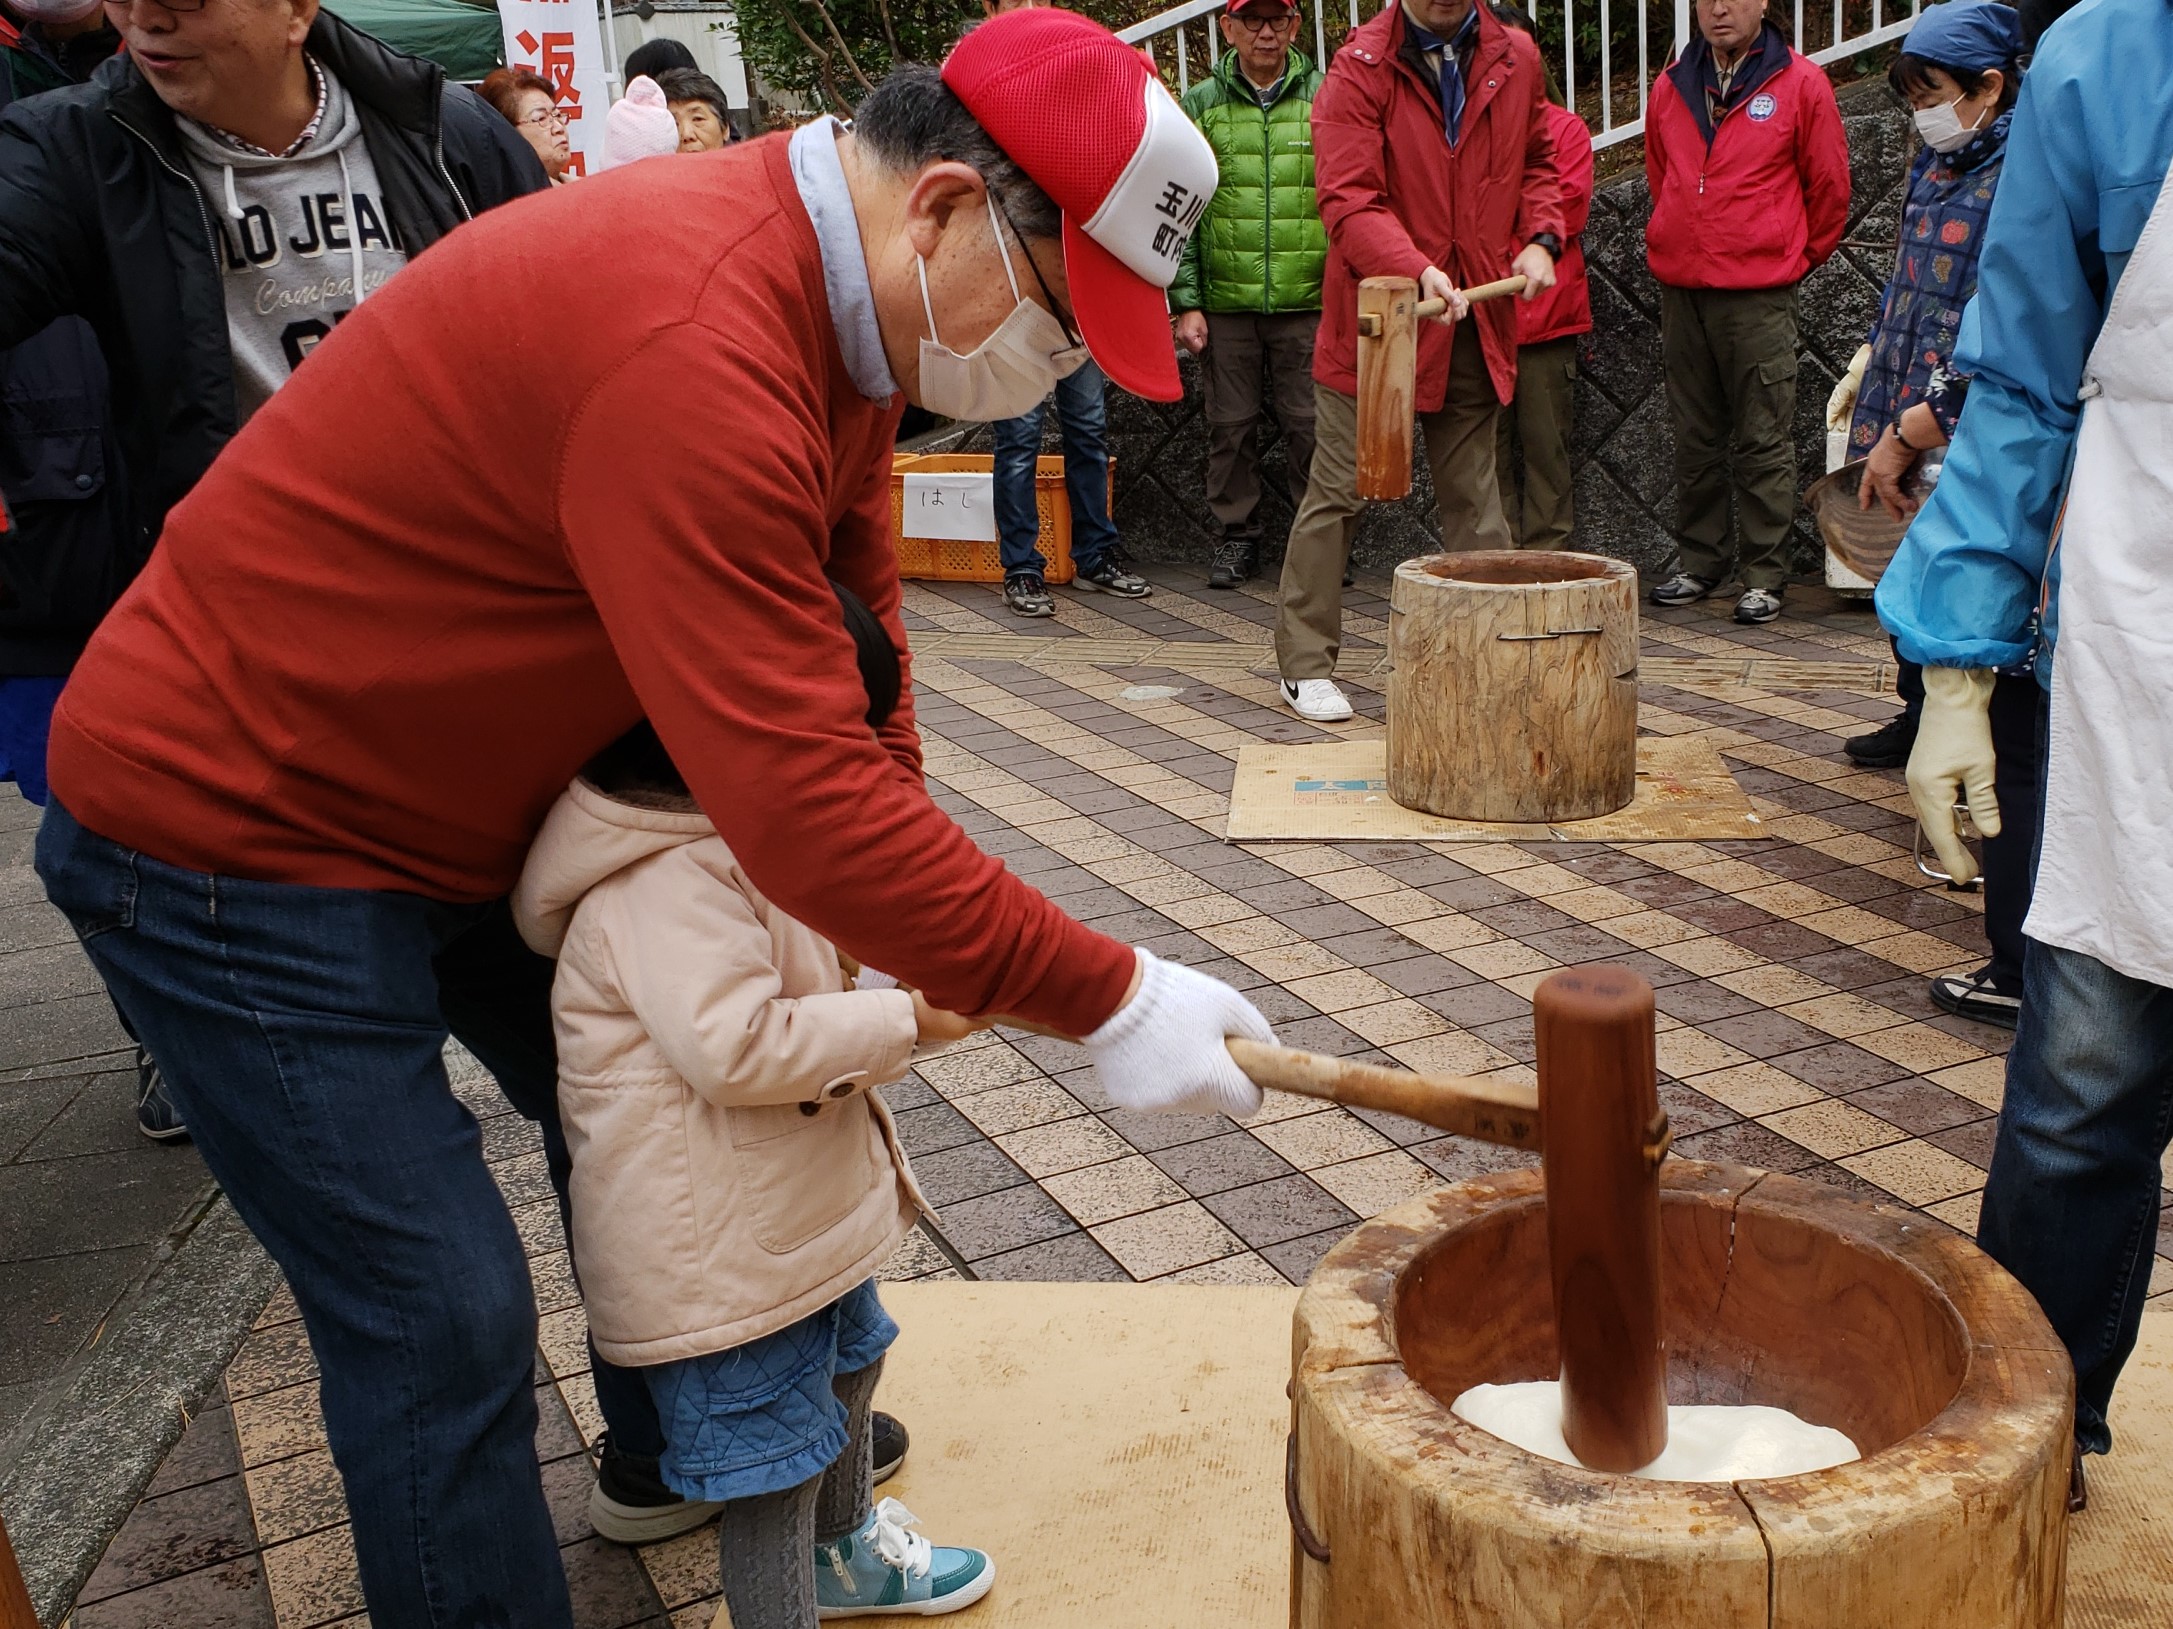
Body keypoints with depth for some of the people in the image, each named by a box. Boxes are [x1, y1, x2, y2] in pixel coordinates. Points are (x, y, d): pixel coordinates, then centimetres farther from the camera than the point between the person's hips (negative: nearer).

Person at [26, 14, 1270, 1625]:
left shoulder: (841, 285, -3)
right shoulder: (696, 349, -36)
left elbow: (847, 605, 4)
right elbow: (796, 801, -38)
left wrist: (910, 897, -4)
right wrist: (1107, 999, -30)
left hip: (465, 806, 10)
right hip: (234, 830, -10)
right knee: (443, 1322, -7)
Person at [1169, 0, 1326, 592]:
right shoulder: (1199, 106, 6)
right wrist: (1185, 302, -2)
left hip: (1308, 300, -1)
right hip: (1224, 302, 1)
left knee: (1310, 425, 2)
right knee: (1230, 426, 7)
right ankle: (1237, 537, 21)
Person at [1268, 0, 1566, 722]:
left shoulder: (1514, 59, 7)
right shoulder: (1360, 68, -9)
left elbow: (1537, 162, 21)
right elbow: (1347, 199, -18)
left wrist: (1540, 237, 2)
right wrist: (1417, 271, -32)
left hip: (1475, 320, 5)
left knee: (1473, 494, 11)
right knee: (1339, 489, 1)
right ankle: (1305, 663, 11)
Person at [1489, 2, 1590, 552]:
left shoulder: (1564, 128, 8)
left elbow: (1570, 209, -2)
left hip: (1547, 313, -1)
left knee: (1546, 442, 1)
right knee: (1487, 444, 4)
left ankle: (1547, 555, 7)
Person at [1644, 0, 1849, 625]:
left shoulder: (1800, 84, 0)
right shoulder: (1672, 86, 11)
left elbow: (1828, 187, 6)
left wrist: (1796, 257, 12)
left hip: (1760, 296, -4)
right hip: (1680, 291, 4)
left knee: (1763, 441, -1)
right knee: (1694, 438, 10)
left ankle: (1765, 576, 4)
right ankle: (1697, 562, 19)